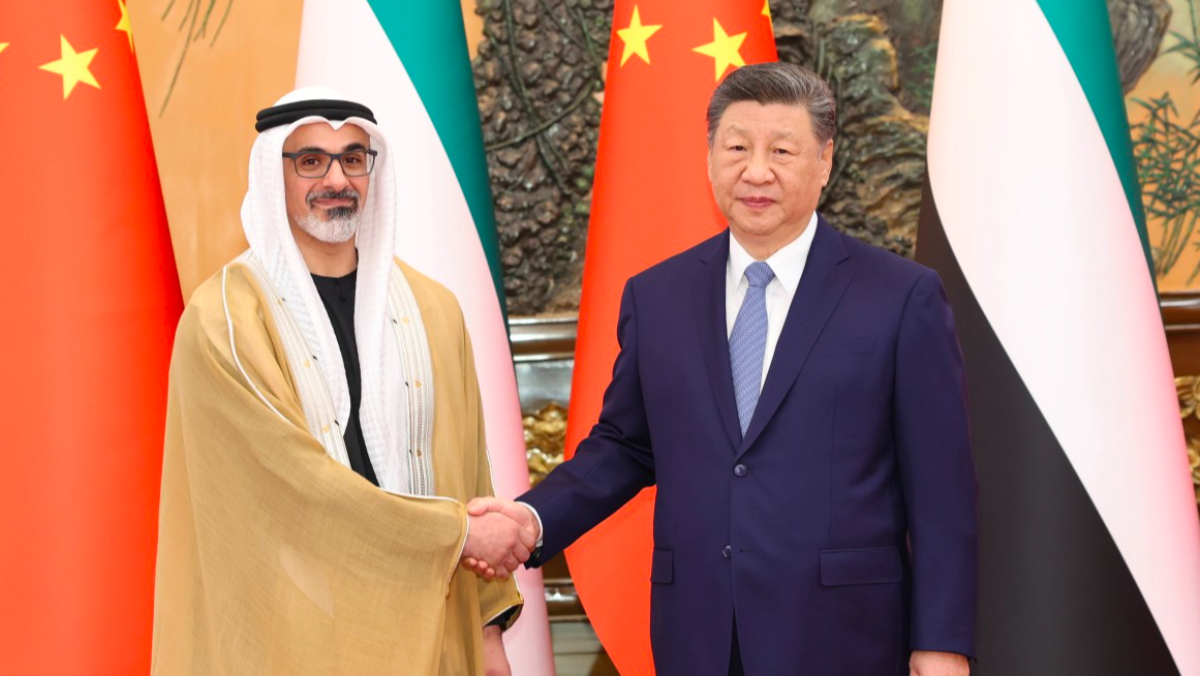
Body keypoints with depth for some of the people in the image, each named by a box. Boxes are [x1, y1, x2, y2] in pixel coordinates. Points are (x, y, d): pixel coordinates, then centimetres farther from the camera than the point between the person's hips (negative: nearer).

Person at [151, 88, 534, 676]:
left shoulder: (430, 311, 6)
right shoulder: (224, 318, -9)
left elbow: (466, 476, 8)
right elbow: (292, 473, -16)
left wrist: (487, 628, 5)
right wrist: (459, 532, -13)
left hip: (426, 622, 4)